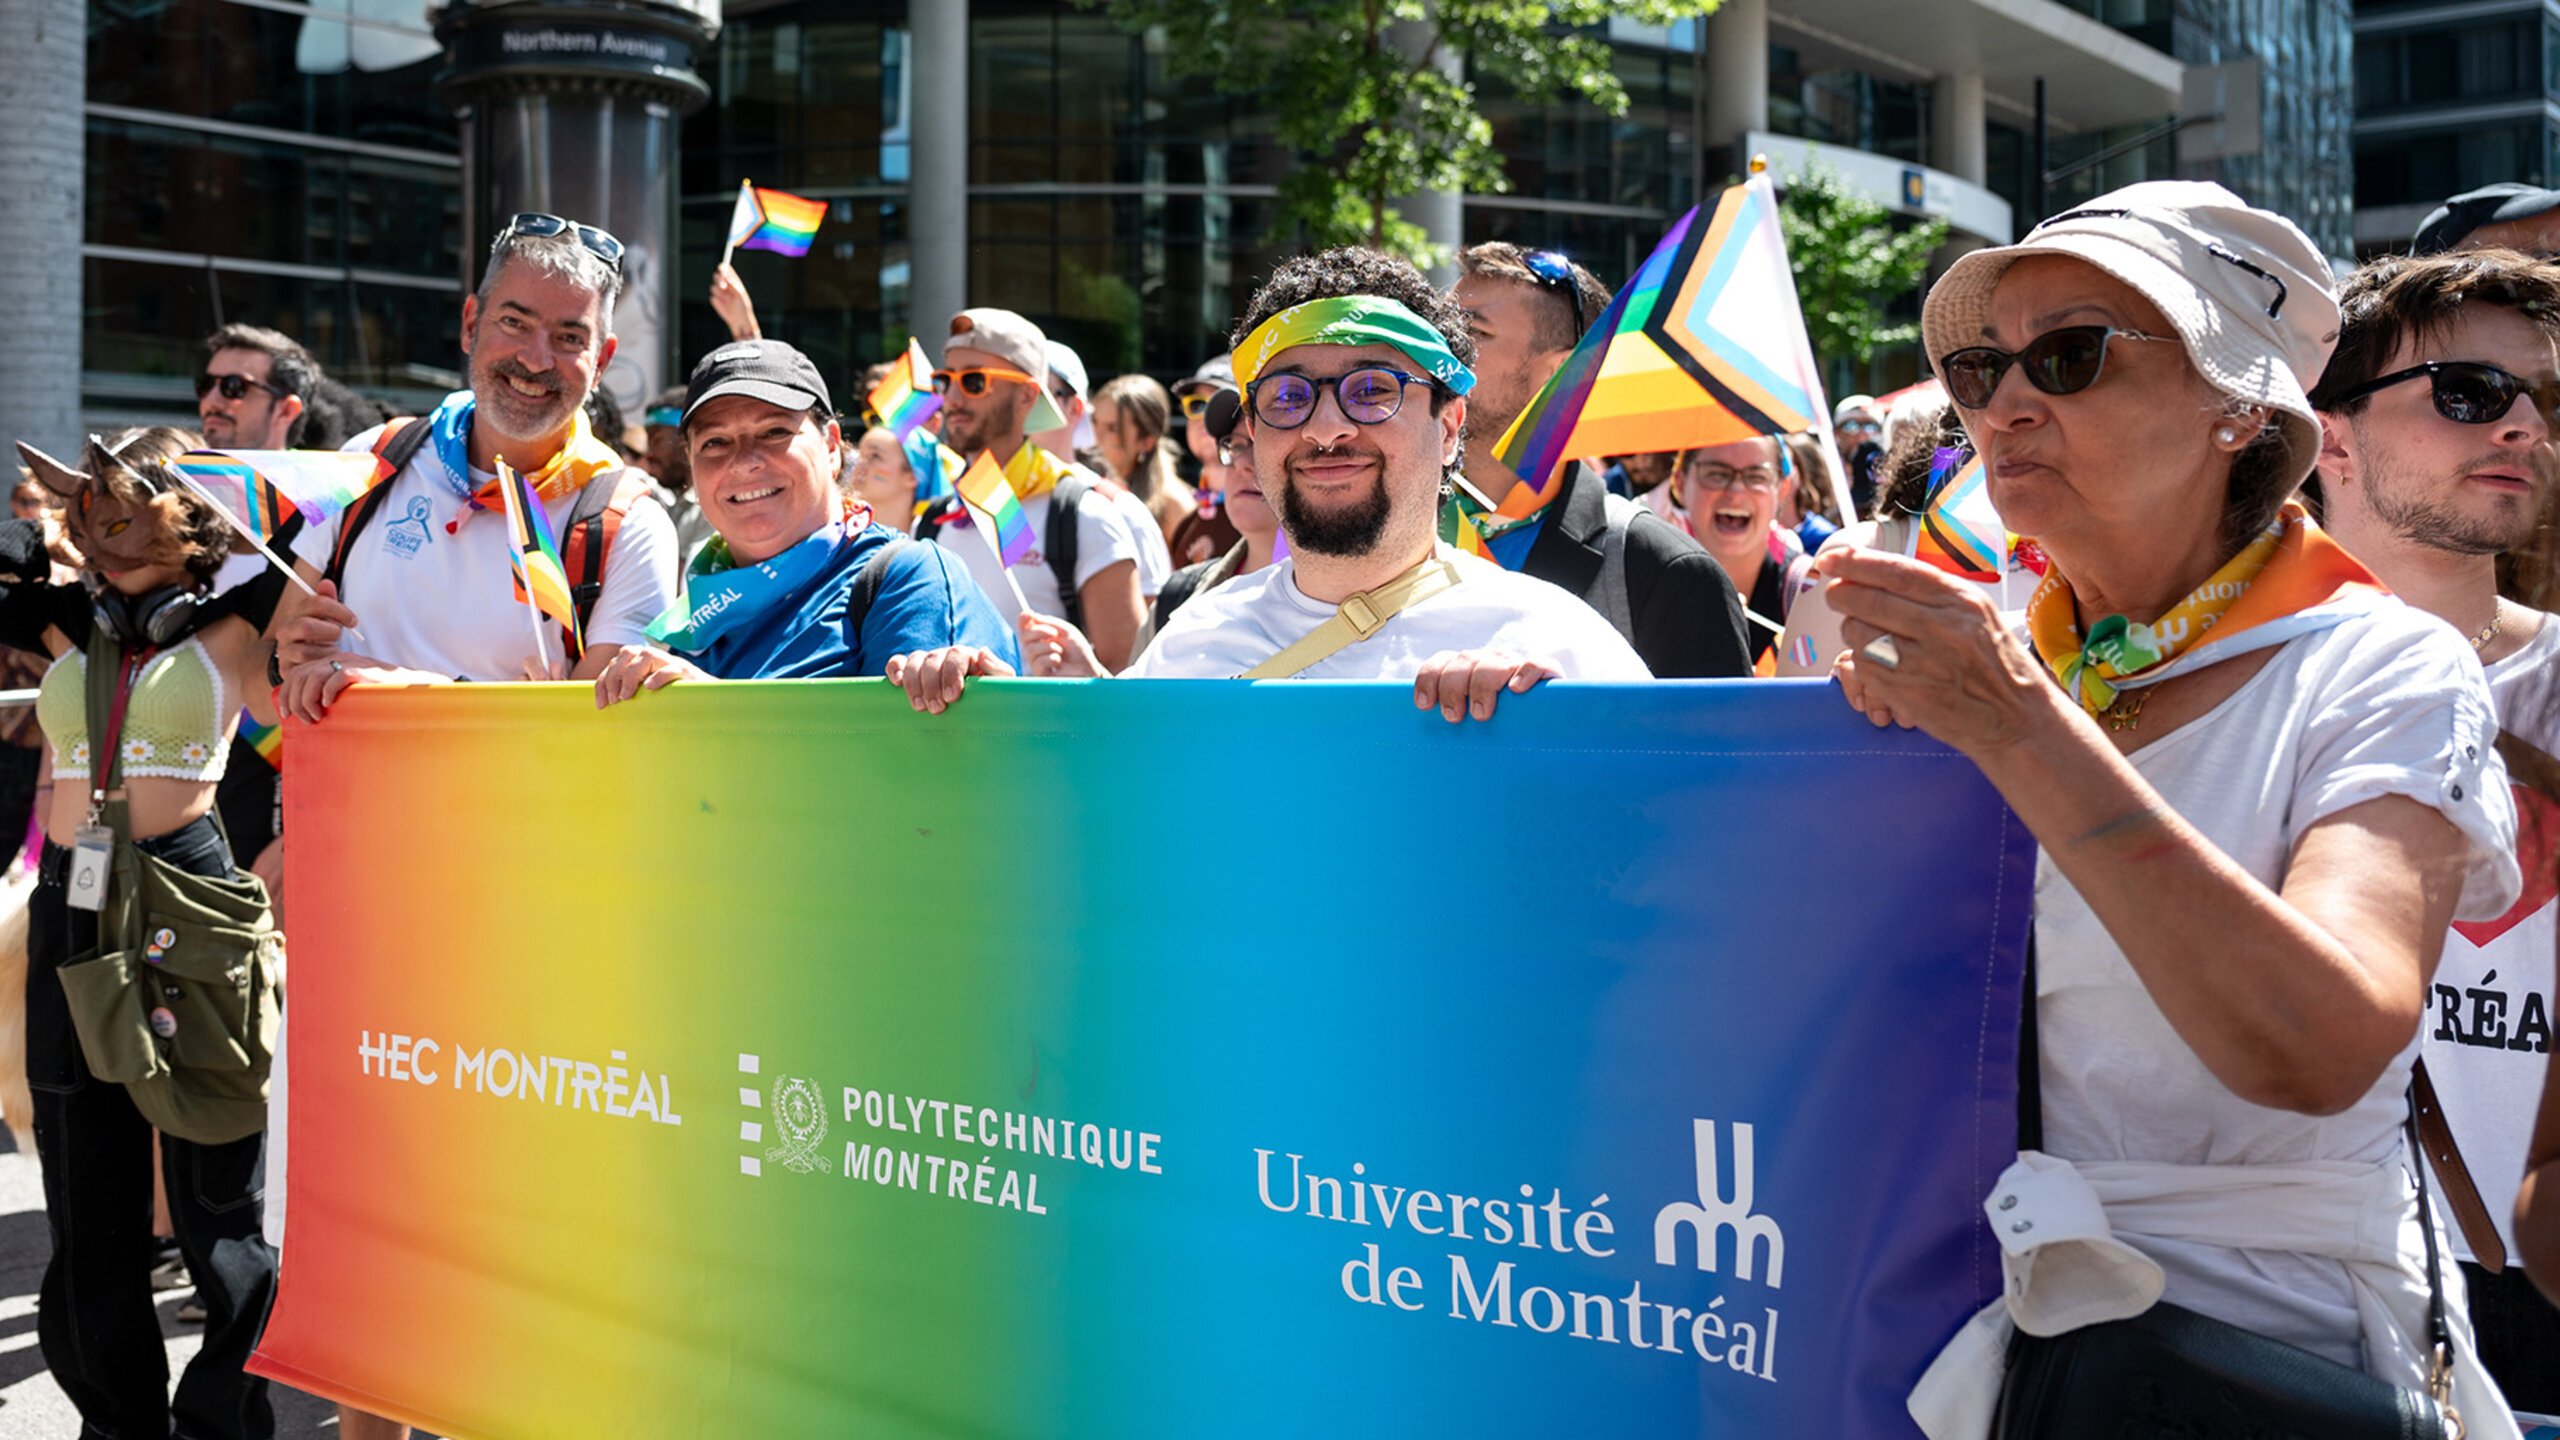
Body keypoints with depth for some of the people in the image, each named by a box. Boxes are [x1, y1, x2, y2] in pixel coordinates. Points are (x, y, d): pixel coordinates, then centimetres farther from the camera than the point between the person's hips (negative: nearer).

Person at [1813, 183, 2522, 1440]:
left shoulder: (2382, 672, -6)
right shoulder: (1979, 657, 6)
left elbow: (2321, 1050, -22)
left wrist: (2027, 732, -25)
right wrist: (1871, 733, -8)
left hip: (2261, 1339, -2)